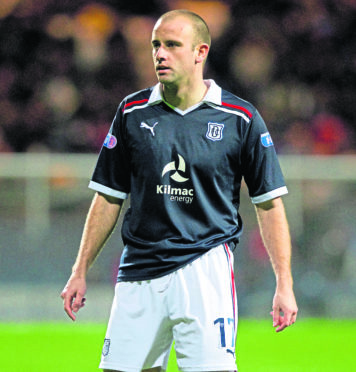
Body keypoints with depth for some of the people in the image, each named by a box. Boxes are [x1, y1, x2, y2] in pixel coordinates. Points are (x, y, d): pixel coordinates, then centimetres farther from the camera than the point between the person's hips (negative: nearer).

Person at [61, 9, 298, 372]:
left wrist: (284, 284, -2)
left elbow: (269, 203, 4)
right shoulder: (132, 112, 7)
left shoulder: (240, 118, 0)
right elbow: (109, 198, 14)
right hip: (139, 270, 3)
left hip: (205, 264, -3)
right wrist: (80, 271, 11)